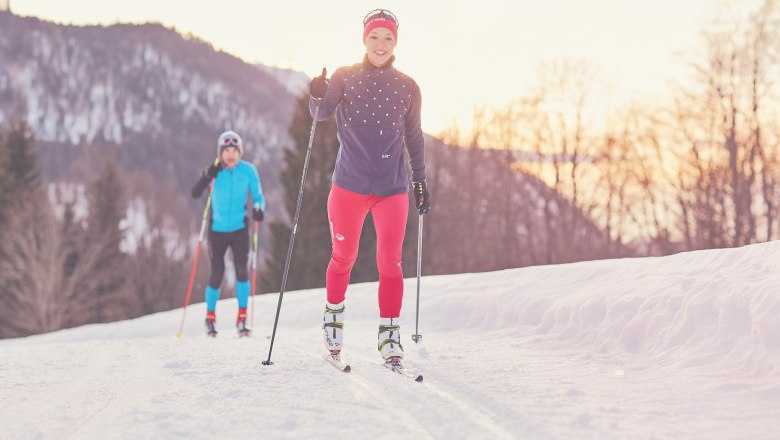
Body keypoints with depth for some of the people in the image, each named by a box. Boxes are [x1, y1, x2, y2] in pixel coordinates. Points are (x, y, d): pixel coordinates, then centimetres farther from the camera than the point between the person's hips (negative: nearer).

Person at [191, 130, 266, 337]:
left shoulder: (248, 170, -5)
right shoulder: (215, 170, -6)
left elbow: (258, 197, -1)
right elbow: (195, 194, -13)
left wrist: (258, 208, -23)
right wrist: (208, 176, -28)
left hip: (239, 229, 0)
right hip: (217, 229, 0)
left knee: (242, 269, -15)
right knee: (217, 275, 1)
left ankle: (242, 319, -6)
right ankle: (210, 317, 23)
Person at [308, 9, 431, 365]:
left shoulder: (407, 87, 8)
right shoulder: (345, 77, 3)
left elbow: (414, 137, 16)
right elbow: (321, 113, -12)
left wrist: (420, 181, 15)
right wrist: (318, 96, -34)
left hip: (393, 188, 1)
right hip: (349, 185, -1)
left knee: (390, 262, -2)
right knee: (344, 257, 8)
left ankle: (389, 333, 5)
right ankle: (333, 314, 30)